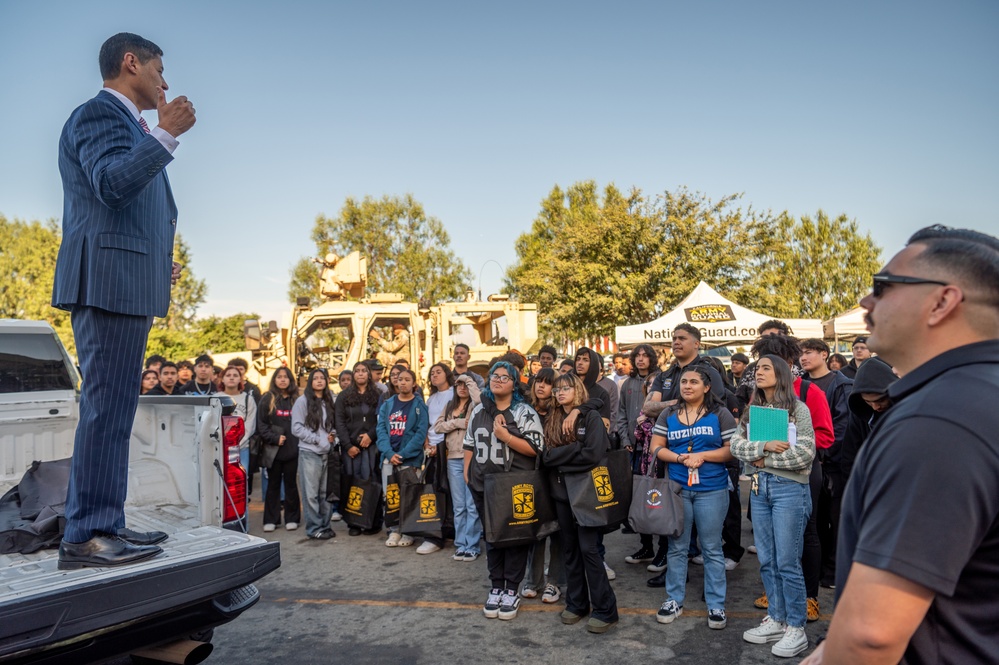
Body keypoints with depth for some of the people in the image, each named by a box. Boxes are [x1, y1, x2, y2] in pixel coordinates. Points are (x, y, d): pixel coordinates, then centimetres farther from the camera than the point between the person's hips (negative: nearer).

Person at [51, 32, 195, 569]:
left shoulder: (123, 122, 27)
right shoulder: (98, 113, -3)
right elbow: (112, 183, -21)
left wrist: (158, 264, 23)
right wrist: (167, 134, -18)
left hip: (125, 287, 10)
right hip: (110, 283, -10)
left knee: (114, 411, 10)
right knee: (106, 409, -10)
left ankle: (105, 526, 17)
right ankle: (85, 536, -5)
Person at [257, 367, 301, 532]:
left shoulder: (296, 399, 6)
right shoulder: (267, 399, 2)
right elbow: (261, 424, -3)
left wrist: (300, 440, -6)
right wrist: (274, 438, -13)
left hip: (292, 449, 1)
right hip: (273, 449, -1)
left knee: (291, 483, 9)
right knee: (273, 484, 8)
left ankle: (292, 518, 18)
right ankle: (271, 519, 16)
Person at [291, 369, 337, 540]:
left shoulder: (329, 402, 13)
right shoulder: (303, 401, -4)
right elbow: (296, 428, -10)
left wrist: (333, 434, -1)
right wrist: (318, 439, -15)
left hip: (327, 453, 5)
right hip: (309, 452, -5)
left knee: (325, 492, 9)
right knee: (311, 493, -1)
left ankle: (325, 525, 19)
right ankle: (314, 528, 7)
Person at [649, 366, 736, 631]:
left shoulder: (720, 414, -1)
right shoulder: (668, 415, 8)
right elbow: (657, 448, 4)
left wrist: (703, 456, -16)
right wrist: (680, 458, -12)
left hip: (712, 490, -2)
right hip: (677, 488, 3)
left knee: (712, 549, 6)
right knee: (677, 547, 11)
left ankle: (716, 605, 18)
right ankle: (674, 600, 24)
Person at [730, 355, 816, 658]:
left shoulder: (798, 409, -6)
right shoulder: (752, 410, 11)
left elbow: (805, 453, -15)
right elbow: (736, 444, 1)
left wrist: (764, 460, -9)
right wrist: (764, 446, -17)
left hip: (789, 488, -6)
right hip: (759, 487, 6)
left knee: (787, 562, 0)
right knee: (767, 560, 12)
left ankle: (796, 628, 13)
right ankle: (776, 619, 25)